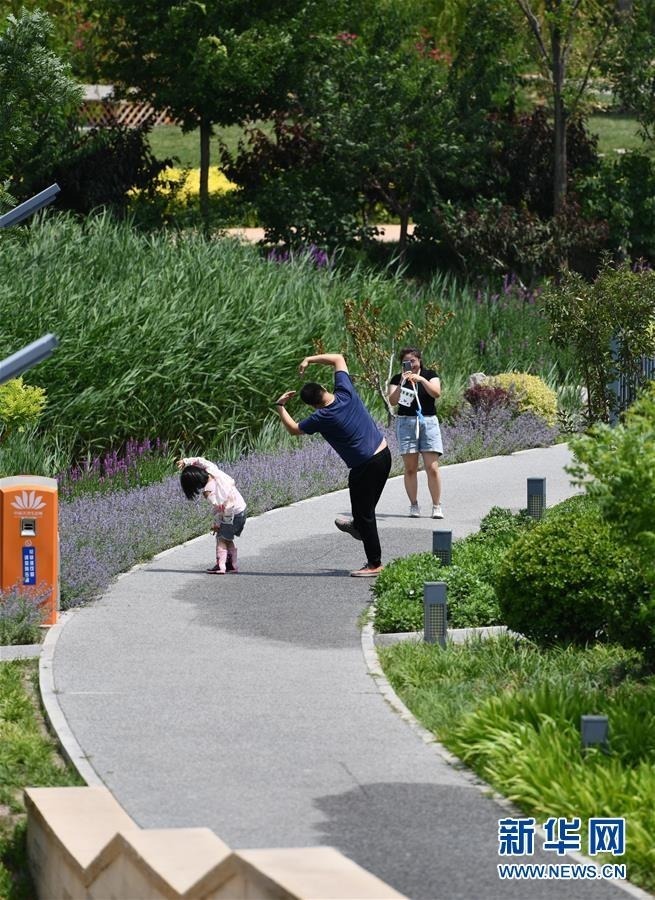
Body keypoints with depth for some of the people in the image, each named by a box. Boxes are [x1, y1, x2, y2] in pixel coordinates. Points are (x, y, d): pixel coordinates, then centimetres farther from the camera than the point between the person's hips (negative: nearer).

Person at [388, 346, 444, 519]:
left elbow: (436, 393, -10)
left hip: (428, 421, -1)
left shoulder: (429, 375, 6)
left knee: (432, 467, -8)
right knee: (410, 468, -1)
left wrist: (422, 380, -22)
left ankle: (437, 506, -3)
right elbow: (393, 401, -6)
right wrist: (402, 384, -18)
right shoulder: (397, 379, 6)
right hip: (406, 422, 1)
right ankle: (414, 505, 6)